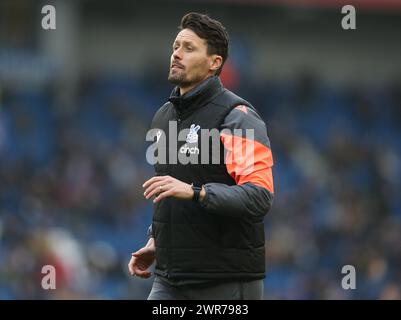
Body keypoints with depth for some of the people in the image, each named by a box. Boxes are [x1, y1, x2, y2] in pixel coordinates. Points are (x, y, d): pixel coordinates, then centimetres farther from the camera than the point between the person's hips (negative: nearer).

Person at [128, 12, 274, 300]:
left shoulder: (237, 116, -10)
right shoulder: (163, 117, 15)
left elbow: (260, 197, -22)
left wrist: (195, 191, -32)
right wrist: (156, 241, 15)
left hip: (228, 283, -7)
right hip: (169, 282, 7)